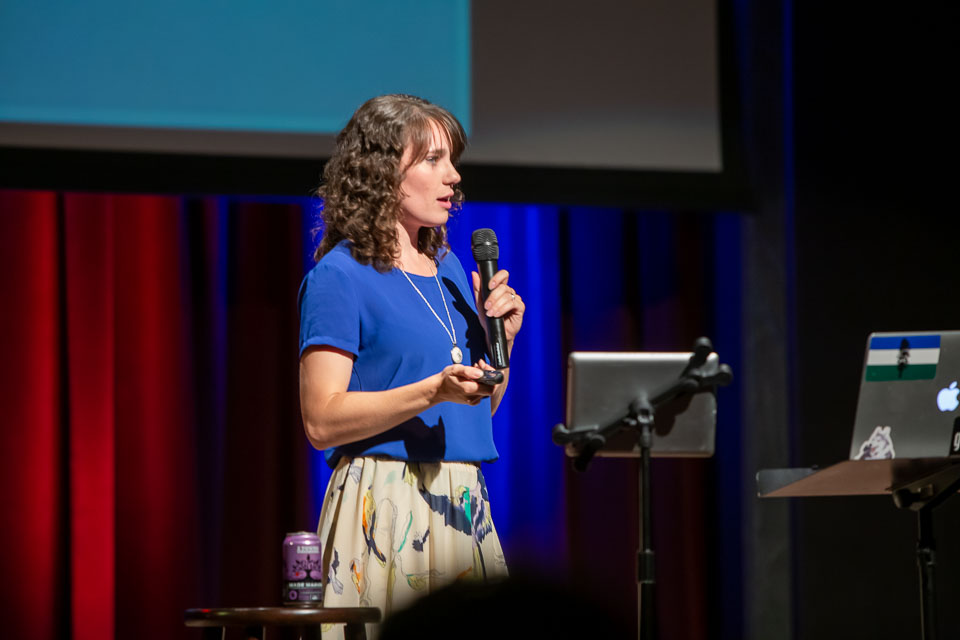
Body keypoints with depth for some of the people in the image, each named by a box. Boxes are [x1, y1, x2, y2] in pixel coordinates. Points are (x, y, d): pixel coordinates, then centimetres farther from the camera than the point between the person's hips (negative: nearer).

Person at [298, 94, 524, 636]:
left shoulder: (449, 267, 17)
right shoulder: (340, 276, -6)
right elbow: (322, 420, -13)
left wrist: (500, 339, 4)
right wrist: (433, 392, -21)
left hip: (463, 503, 7)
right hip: (383, 503, -7)